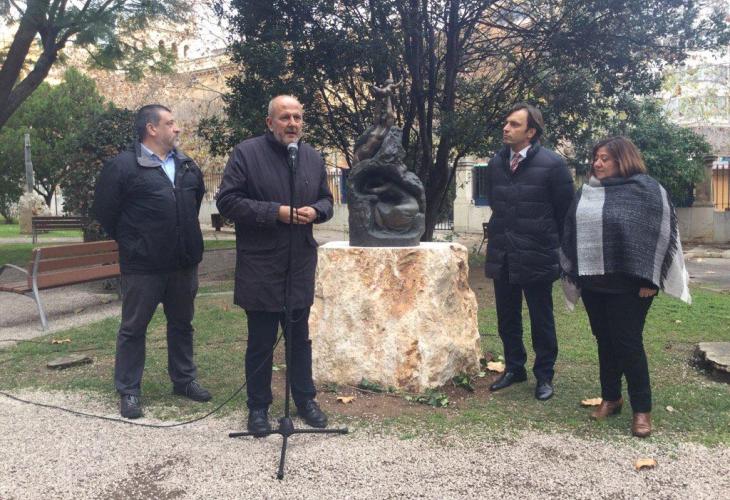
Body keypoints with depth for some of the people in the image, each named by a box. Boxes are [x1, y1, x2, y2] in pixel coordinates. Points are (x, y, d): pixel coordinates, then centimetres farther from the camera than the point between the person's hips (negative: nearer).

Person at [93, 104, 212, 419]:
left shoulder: (187, 165, 9)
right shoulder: (123, 166, -10)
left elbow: (198, 198, 24)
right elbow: (104, 211, -5)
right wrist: (131, 243, 1)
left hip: (184, 263, 6)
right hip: (142, 266, -5)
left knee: (182, 324, 16)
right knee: (133, 328, 6)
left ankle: (184, 380, 31)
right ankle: (128, 391, 18)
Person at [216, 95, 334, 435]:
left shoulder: (313, 157, 9)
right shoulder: (246, 153, -7)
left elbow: (326, 200, 17)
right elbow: (227, 202, -12)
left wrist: (315, 211, -7)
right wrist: (276, 212, -19)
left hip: (301, 265, 5)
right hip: (260, 266, -4)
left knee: (300, 337, 15)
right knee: (260, 341, 6)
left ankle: (305, 400, 30)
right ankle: (258, 407, 22)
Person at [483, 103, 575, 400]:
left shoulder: (552, 164, -10)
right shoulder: (495, 164, 6)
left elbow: (565, 212, -4)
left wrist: (554, 246, 1)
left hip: (536, 258, -5)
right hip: (502, 256, 5)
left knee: (541, 320, 8)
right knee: (507, 319, 14)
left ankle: (544, 375, 23)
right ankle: (514, 368, 31)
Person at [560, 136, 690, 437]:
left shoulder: (647, 189, -7)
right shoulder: (587, 192, 10)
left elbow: (660, 232, -11)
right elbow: (571, 232, 15)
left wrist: (648, 279, -15)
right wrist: (572, 273, 12)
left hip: (628, 282, -5)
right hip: (593, 282, 6)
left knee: (628, 342, -3)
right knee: (604, 340, 13)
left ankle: (642, 409, 11)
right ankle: (610, 398, 27)